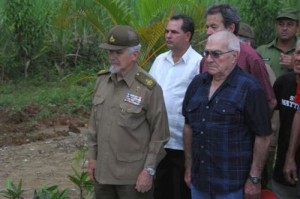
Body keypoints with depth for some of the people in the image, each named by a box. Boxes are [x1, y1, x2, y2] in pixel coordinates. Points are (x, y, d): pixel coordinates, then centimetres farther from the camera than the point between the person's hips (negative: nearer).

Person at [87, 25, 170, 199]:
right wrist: (92, 156, 11)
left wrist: (149, 170, -12)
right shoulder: (102, 80, 4)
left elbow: (159, 134, -11)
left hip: (134, 176, -5)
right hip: (103, 171, 5)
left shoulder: (149, 88, -14)